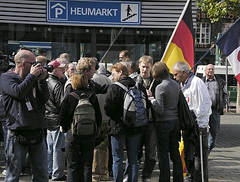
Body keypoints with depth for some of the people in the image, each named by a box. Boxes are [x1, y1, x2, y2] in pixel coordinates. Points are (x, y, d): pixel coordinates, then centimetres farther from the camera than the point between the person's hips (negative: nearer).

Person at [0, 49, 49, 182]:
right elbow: (18, 92, -19)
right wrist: (32, 75, -11)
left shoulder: (33, 79, 14)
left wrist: (42, 80, -2)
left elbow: (45, 99, 8)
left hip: (38, 134, 5)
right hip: (18, 134, -5)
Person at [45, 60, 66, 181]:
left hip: (48, 119, 9)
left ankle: (48, 172, 24)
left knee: (49, 147, 16)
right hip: (57, 120, -9)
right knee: (58, 148, -1)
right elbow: (61, 104, -18)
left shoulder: (45, 82, 9)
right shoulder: (57, 84, -17)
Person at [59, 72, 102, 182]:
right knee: (87, 165, 10)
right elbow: (99, 118, 1)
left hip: (72, 134, -2)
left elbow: (62, 119, -5)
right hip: (89, 135, 2)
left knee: (72, 166, 6)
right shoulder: (92, 97, -3)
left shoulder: (69, 97, -8)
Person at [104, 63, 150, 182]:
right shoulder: (140, 87, 1)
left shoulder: (114, 88, -14)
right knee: (133, 159, 12)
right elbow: (146, 106, 8)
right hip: (135, 128, 5)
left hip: (118, 128, -4)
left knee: (117, 160, 4)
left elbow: (108, 109, -16)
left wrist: (115, 118, 3)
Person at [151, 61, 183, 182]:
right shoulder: (176, 84, 5)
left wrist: (153, 102, 0)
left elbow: (160, 110, -18)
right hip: (176, 121, 7)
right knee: (175, 152, 14)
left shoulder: (160, 87, -16)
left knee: (163, 154, 2)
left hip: (164, 123, -7)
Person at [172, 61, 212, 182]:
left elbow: (204, 105, -17)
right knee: (188, 154, 15)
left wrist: (201, 126, -17)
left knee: (199, 155, -4)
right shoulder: (182, 84, 14)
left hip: (198, 125, -9)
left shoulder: (197, 83, -14)